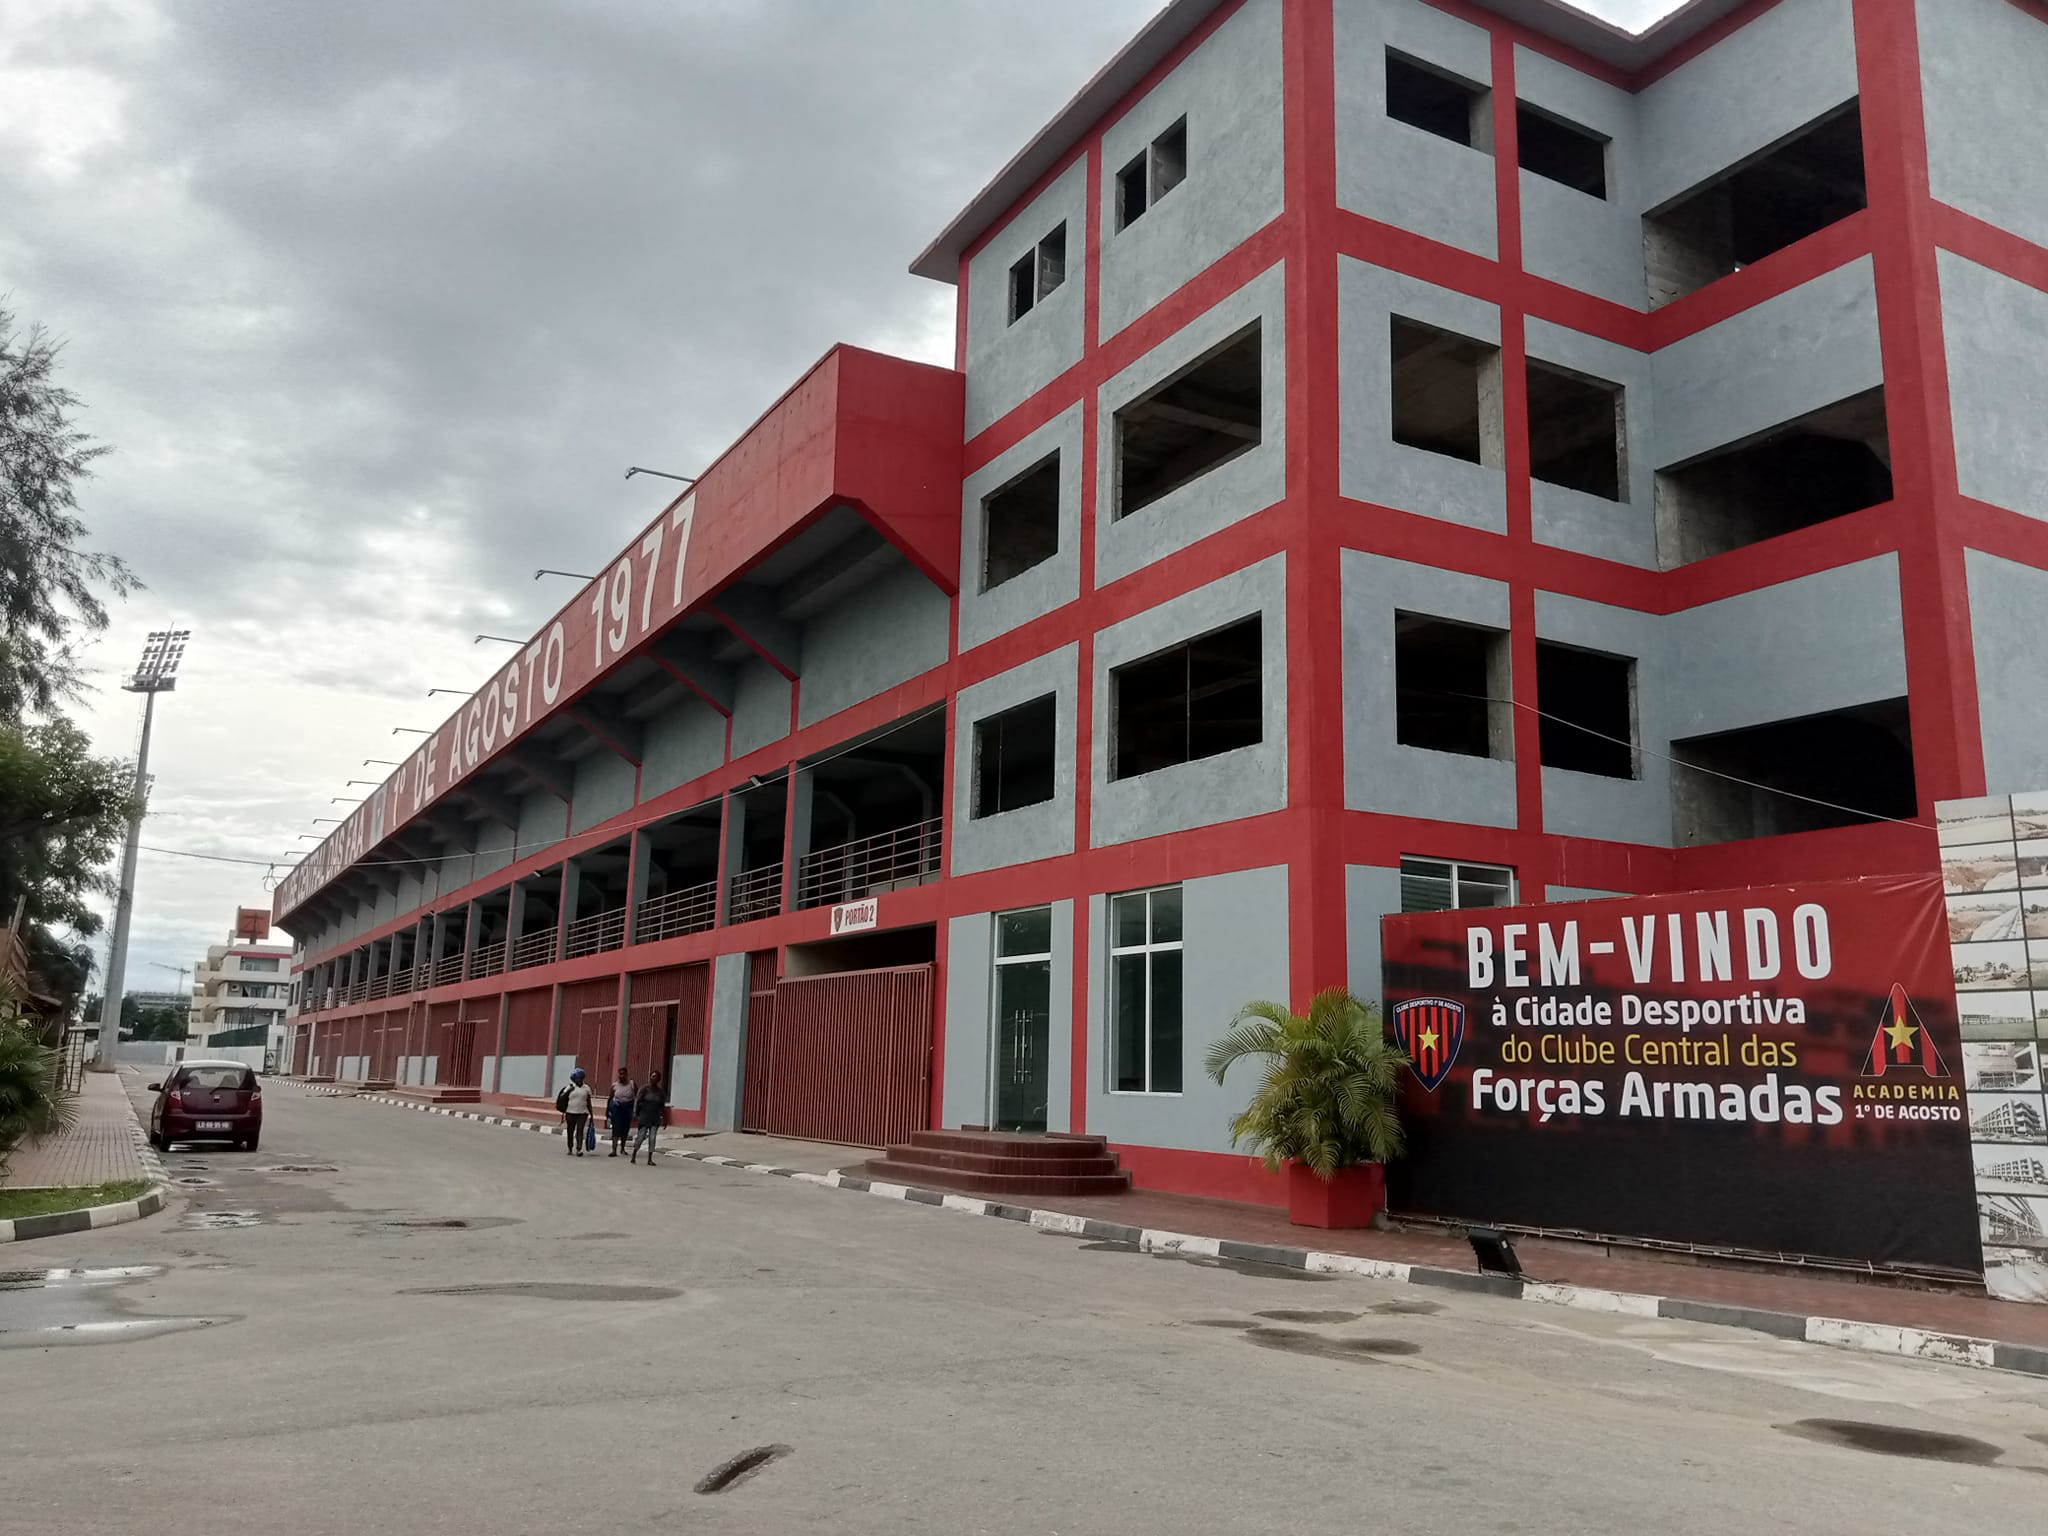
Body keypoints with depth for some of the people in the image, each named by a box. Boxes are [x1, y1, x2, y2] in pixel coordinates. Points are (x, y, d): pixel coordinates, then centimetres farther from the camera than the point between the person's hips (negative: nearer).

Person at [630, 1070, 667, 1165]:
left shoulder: (660, 1091, 5)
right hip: (644, 1117, -2)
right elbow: (637, 1101, -4)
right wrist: (635, 1114, -10)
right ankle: (633, 1156, 17)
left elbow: (662, 1105, 10)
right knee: (641, 1136, -1)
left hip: (655, 1119, 2)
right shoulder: (644, 1089, -3)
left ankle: (650, 1159, 5)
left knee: (652, 1138, -1)